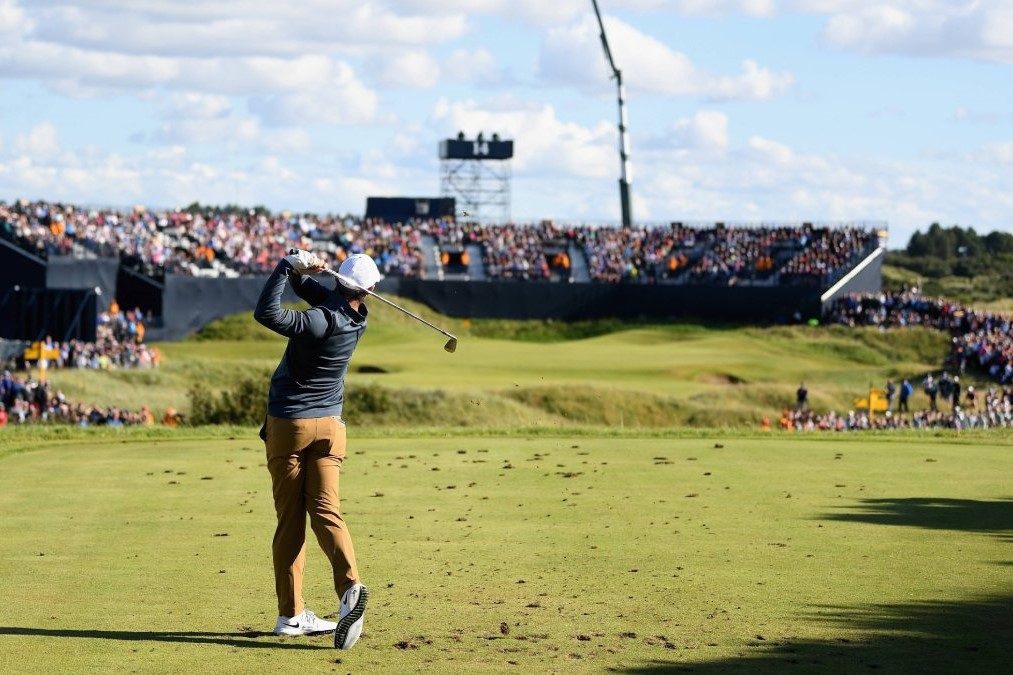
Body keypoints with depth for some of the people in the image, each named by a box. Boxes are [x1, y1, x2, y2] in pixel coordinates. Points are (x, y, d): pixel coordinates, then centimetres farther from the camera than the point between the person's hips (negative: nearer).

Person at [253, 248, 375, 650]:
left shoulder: (320, 320, -20)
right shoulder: (356, 320, 1)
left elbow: (266, 313, -27)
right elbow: (307, 288, 11)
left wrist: (290, 264, -20)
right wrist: (300, 270, -10)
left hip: (288, 423, -4)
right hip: (331, 425, 4)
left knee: (290, 519, 1)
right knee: (325, 510, -2)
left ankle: (291, 614, 2)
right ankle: (350, 585, -27)